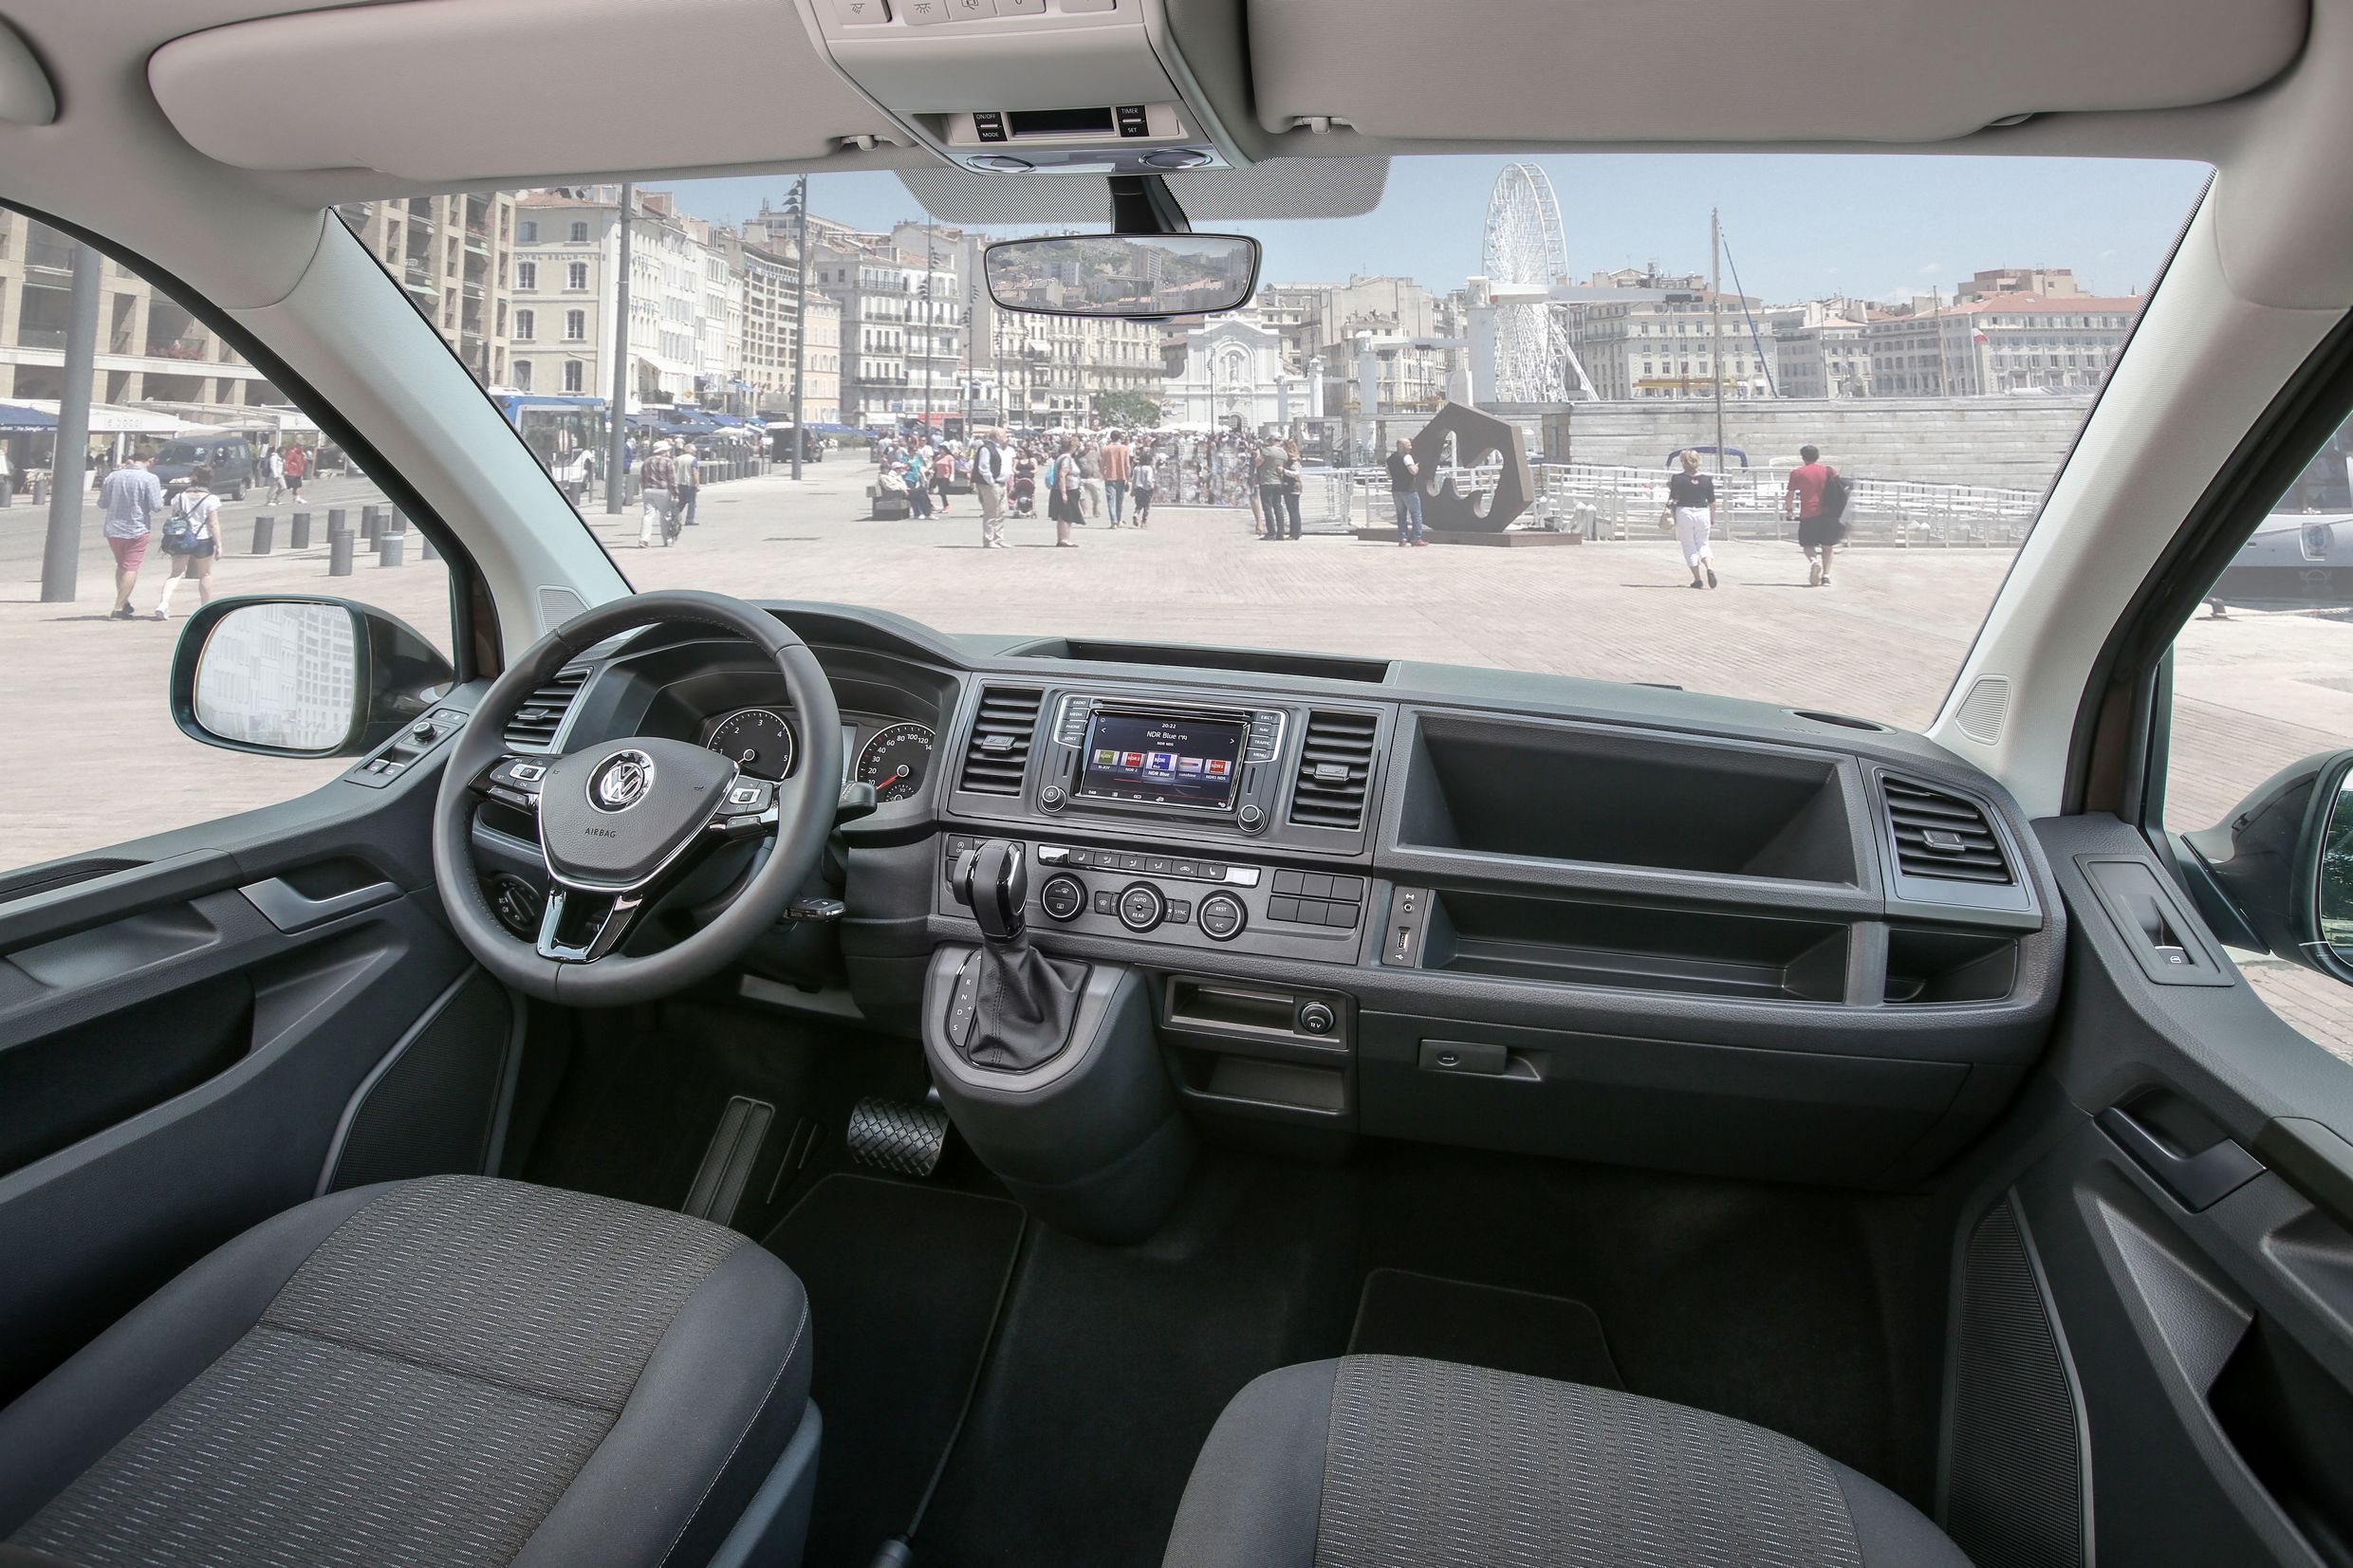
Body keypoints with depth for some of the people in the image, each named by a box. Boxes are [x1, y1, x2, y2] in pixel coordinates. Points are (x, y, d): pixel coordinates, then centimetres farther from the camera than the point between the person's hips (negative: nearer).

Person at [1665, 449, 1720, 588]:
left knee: (1689, 546, 7)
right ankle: (1710, 568, -13)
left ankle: (1697, 579, 6)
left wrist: (1671, 516, 0)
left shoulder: (1677, 479, -6)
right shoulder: (1707, 480, 3)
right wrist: (1713, 520, 14)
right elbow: (1712, 502, 7)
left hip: (1684, 513, -2)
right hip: (1702, 513, 2)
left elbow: (1673, 500, -10)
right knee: (1703, 543, 15)